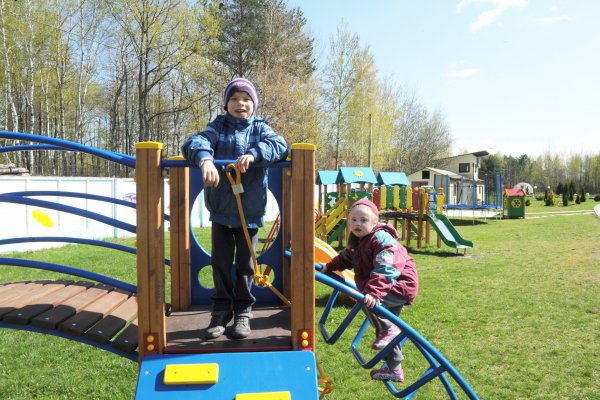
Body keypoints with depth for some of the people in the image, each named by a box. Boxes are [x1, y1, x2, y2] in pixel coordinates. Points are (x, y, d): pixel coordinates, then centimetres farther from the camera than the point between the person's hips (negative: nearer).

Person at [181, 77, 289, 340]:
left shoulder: (260, 128, 3)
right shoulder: (218, 127, 3)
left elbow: (279, 145, -17)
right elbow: (194, 142, -15)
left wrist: (253, 154, -35)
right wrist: (205, 159, -38)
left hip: (250, 209, -1)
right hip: (221, 209, 1)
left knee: (245, 264, 11)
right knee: (221, 263, 10)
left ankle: (243, 311, 26)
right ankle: (221, 310, 26)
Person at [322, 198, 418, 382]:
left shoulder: (382, 239, -25)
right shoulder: (356, 240, 4)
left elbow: (385, 271, -38)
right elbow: (347, 257, 27)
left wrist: (373, 292, -48)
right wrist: (330, 266, 24)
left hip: (399, 286, -9)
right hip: (388, 291, 10)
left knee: (368, 301, -31)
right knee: (384, 328, 15)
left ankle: (389, 329, -7)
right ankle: (394, 369, 30)